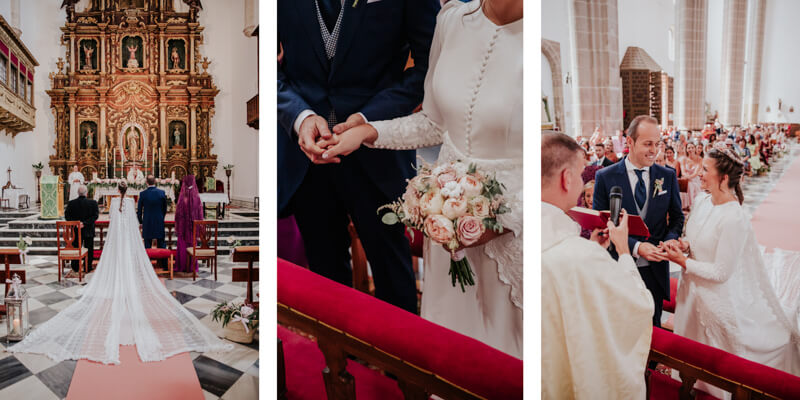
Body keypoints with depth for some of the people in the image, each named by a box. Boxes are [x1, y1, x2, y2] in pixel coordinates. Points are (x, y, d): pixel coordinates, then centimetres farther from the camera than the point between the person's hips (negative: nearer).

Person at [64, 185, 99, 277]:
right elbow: (95, 216, -15)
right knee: (89, 251, 8)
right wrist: (85, 223, -16)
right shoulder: (93, 203, -9)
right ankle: (88, 270, 12)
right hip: (89, 231, -2)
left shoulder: (71, 203, -3)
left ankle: (74, 270, 7)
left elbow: (67, 216, -5)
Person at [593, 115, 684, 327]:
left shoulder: (668, 176, 3)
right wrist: (636, 247, -19)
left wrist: (670, 240, -12)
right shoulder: (605, 177, -7)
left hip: (655, 270, 2)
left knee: (653, 327, 16)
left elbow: (677, 217, 10)